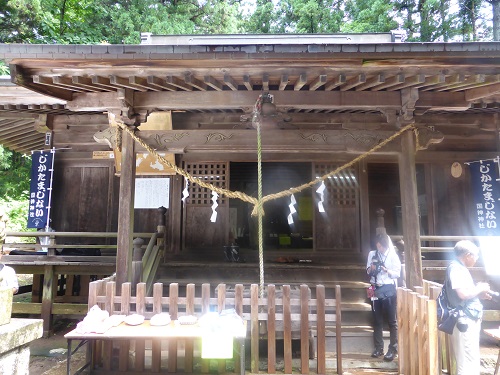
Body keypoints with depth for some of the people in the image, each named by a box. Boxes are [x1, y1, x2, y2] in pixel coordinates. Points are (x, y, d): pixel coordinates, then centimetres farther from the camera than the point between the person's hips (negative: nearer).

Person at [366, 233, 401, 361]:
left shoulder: (393, 255, -4)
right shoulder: (372, 254, 6)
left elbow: (397, 273, -7)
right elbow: (368, 271, 10)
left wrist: (386, 270, -24)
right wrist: (371, 269, -11)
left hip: (388, 289, -4)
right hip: (375, 289, 4)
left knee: (392, 320, 1)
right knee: (377, 320, 10)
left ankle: (393, 349, 8)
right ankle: (378, 348, 20)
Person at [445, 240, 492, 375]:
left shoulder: (460, 268, 14)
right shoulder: (455, 268, -17)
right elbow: (463, 294, -26)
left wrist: (479, 294, 11)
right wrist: (479, 288, -10)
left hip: (469, 320, 11)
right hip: (464, 321, -11)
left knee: (472, 360, 19)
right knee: (468, 363, -4)